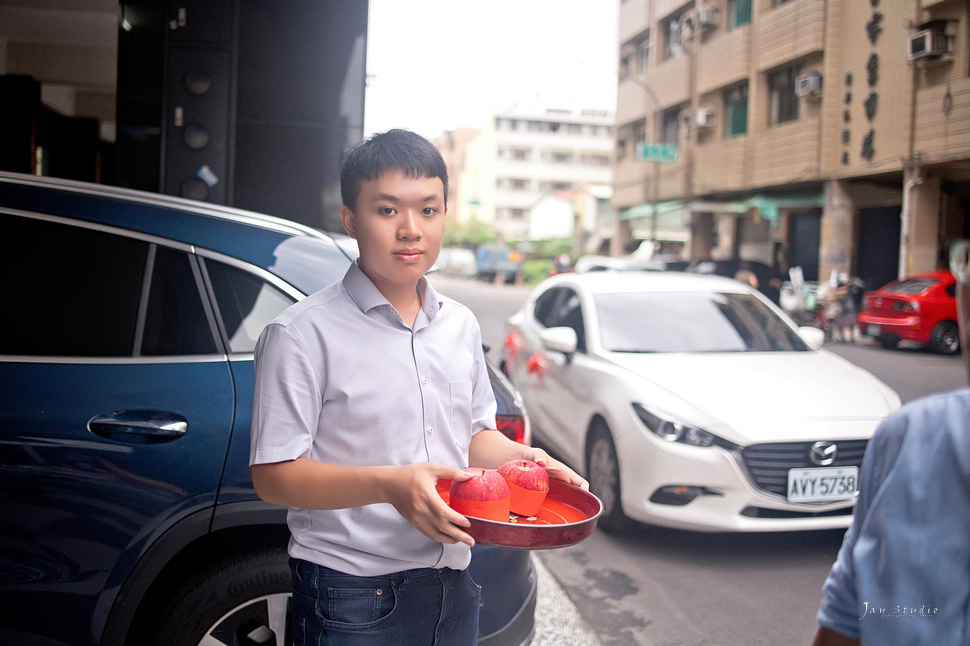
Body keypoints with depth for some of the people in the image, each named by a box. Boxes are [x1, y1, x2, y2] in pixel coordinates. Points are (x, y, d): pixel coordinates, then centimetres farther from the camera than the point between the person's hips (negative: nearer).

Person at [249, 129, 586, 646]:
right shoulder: (301, 333, -13)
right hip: (352, 596, -5)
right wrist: (389, 485, -28)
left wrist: (519, 457, -3)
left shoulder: (460, 325, 7)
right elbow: (274, 476, -16)